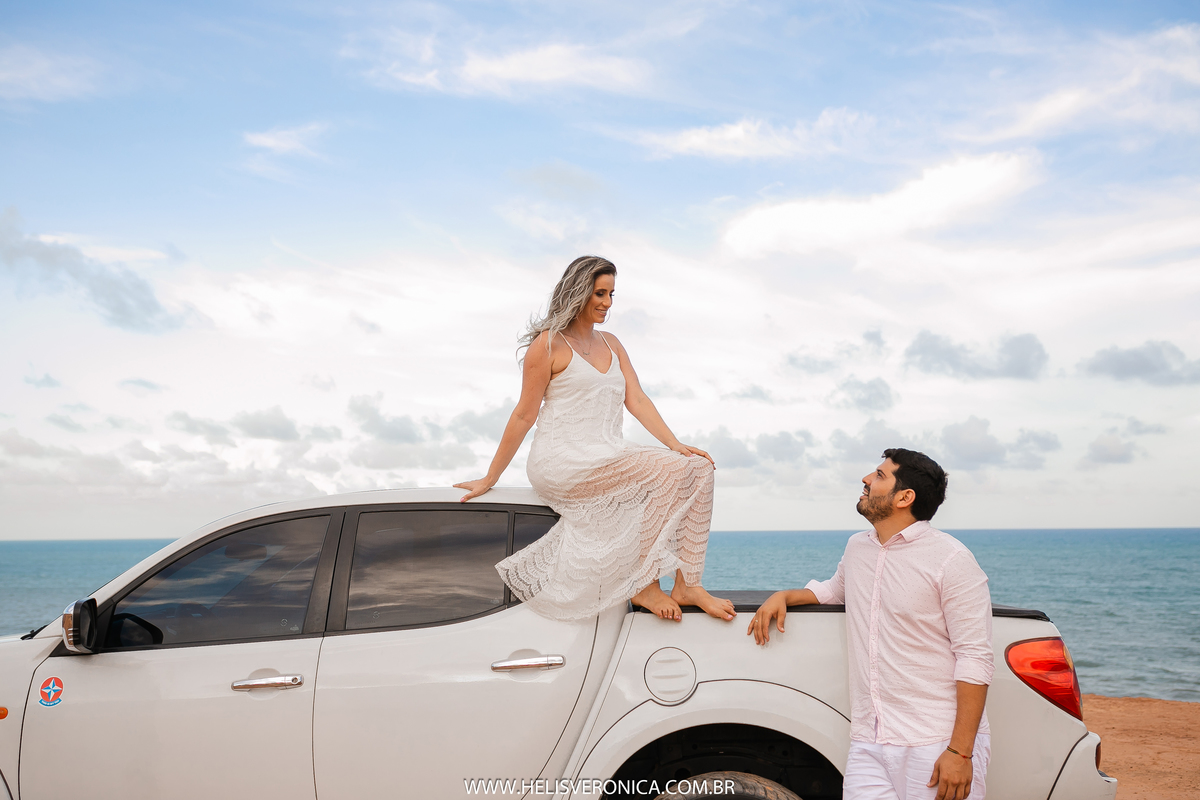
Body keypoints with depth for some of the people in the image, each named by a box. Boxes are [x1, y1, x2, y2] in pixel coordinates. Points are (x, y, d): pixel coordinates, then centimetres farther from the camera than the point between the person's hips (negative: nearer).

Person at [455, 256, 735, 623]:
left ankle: (686, 585, -16)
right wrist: (489, 479, 1)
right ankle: (645, 585, -16)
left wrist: (676, 444, -5)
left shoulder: (611, 344, 20)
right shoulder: (549, 344, -2)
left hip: (607, 459, 7)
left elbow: (637, 400, 11)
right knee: (669, 472, -24)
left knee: (698, 467, -15)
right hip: (563, 461, -7)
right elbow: (524, 415, -1)